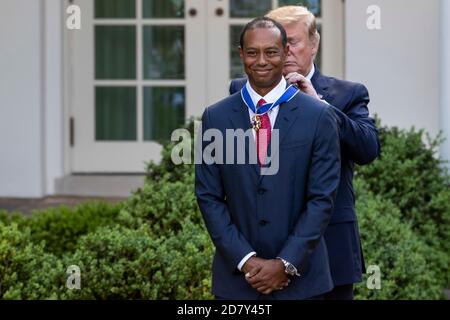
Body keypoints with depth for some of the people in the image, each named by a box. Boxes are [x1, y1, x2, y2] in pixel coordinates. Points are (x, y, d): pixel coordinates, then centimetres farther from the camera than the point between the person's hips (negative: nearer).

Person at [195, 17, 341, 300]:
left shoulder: (319, 116, -2)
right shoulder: (215, 117, 2)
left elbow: (322, 198, -5)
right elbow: (208, 197, 1)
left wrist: (286, 264, -11)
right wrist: (246, 260, -9)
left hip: (300, 277, -1)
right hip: (236, 275, 1)